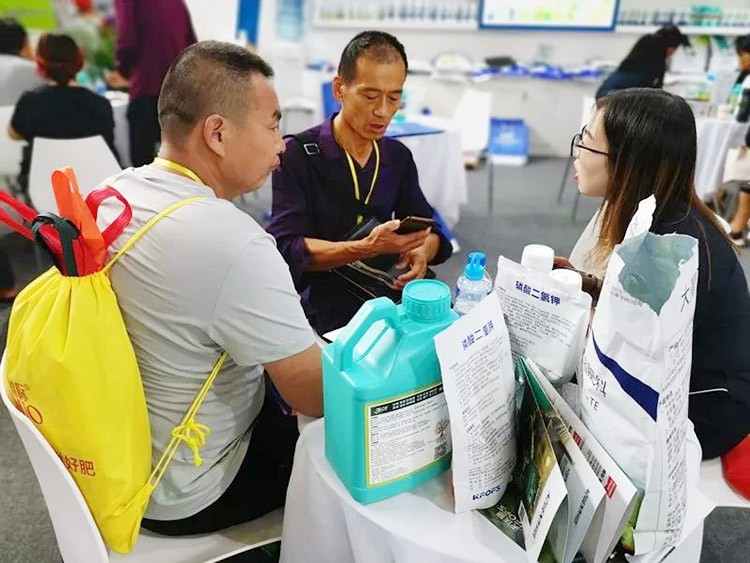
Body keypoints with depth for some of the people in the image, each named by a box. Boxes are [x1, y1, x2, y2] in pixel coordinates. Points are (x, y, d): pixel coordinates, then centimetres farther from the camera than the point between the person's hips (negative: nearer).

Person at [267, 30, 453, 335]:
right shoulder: (298, 156, -8)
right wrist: (368, 247, -28)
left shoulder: (398, 157, 9)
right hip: (321, 315, -5)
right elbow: (286, 248, -15)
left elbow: (430, 231, 12)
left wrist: (422, 251, -13)